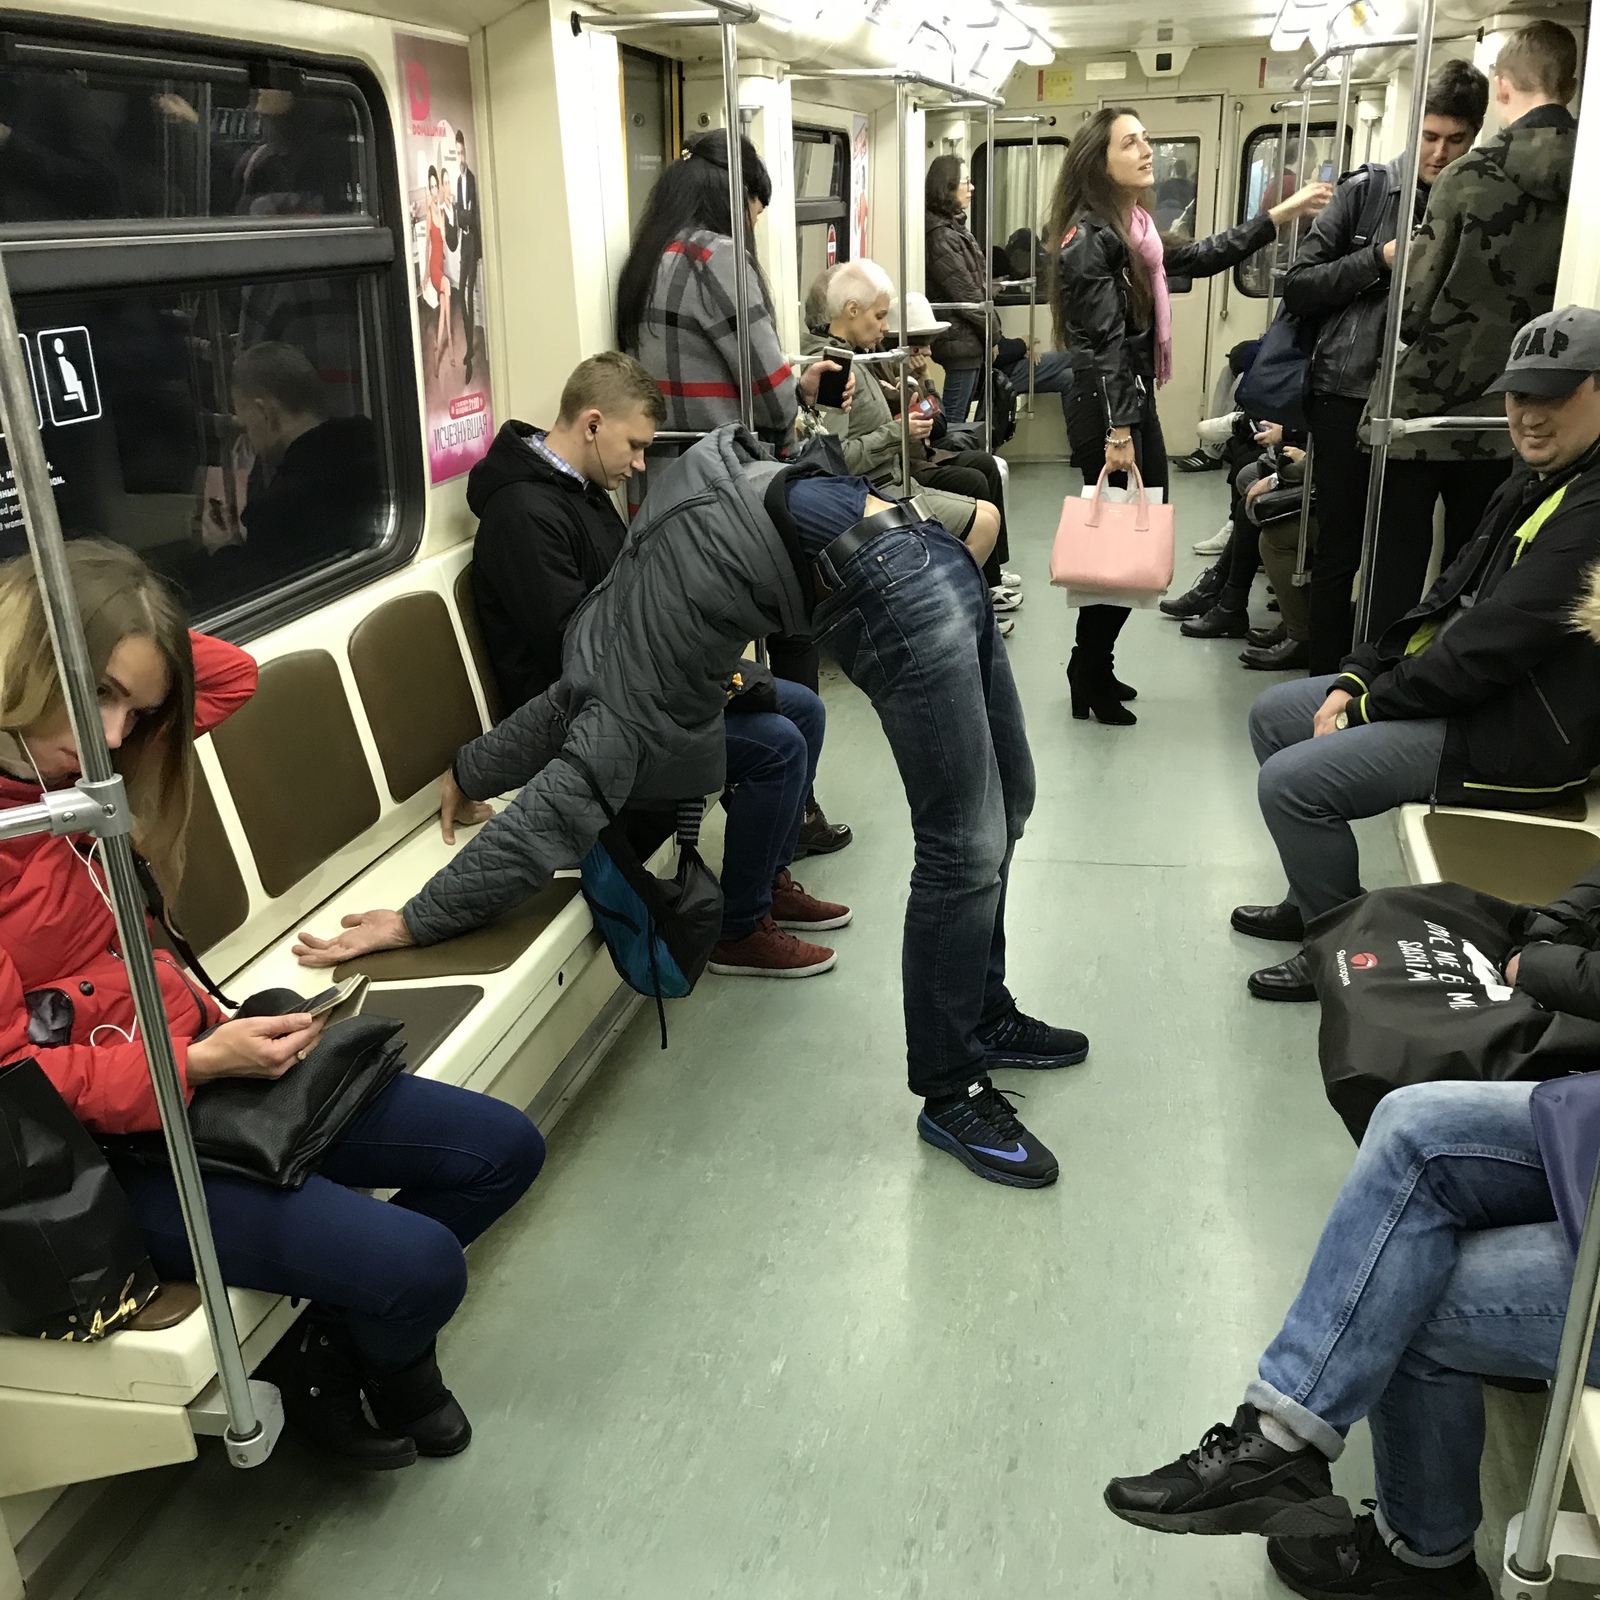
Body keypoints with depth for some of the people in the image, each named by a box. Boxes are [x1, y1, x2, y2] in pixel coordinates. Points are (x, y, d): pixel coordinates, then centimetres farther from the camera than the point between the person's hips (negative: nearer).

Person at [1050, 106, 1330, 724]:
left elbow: (1198, 258, 24)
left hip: (1136, 402, 9)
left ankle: (1094, 667, 23)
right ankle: (1091, 678, 11)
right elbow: (1103, 341, -21)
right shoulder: (1089, 236, -14)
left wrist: (1278, 216, 23)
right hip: (1104, 411, -9)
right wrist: (1117, 432, -24)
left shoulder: (1134, 227, 13)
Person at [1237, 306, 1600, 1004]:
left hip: (1518, 737, -11)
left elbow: (1489, 645, -26)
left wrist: (1367, 706, -14)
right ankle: (1318, 900, 24)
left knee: (1291, 782, -19)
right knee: (1273, 715, 13)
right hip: (1456, 685, 11)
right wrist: (1357, 676, 1)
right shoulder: (1538, 482, 10)